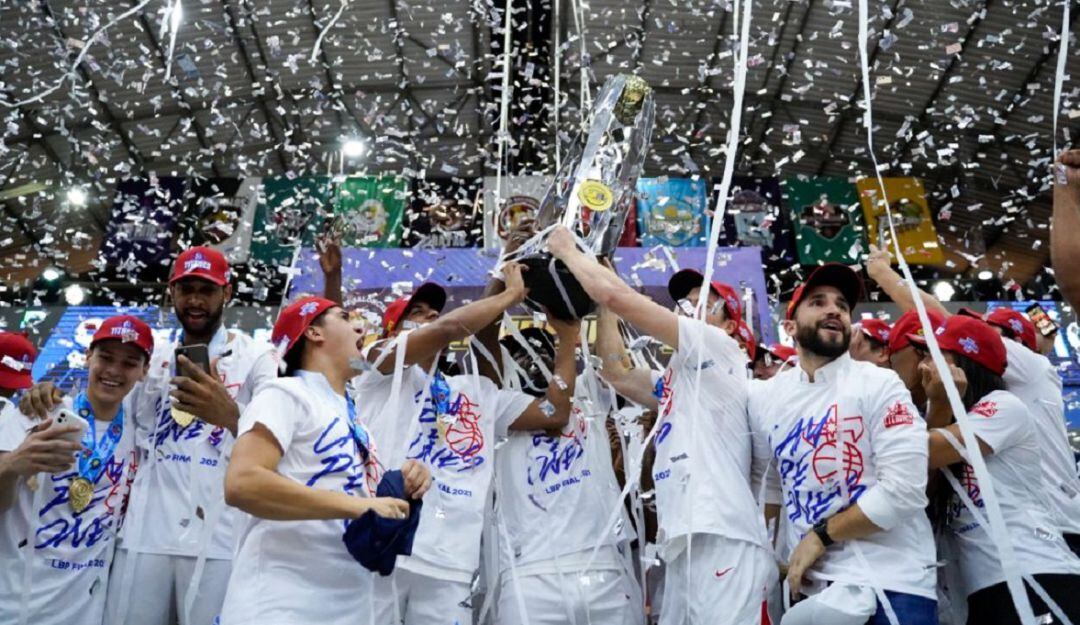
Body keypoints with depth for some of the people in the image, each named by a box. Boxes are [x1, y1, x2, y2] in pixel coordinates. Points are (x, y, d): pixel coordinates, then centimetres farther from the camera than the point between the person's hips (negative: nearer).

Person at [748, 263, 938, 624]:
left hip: (892, 584, -3)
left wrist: (820, 535, -12)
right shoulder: (763, 397, 5)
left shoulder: (880, 384, -7)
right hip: (812, 586, 3)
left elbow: (904, 490, -15)